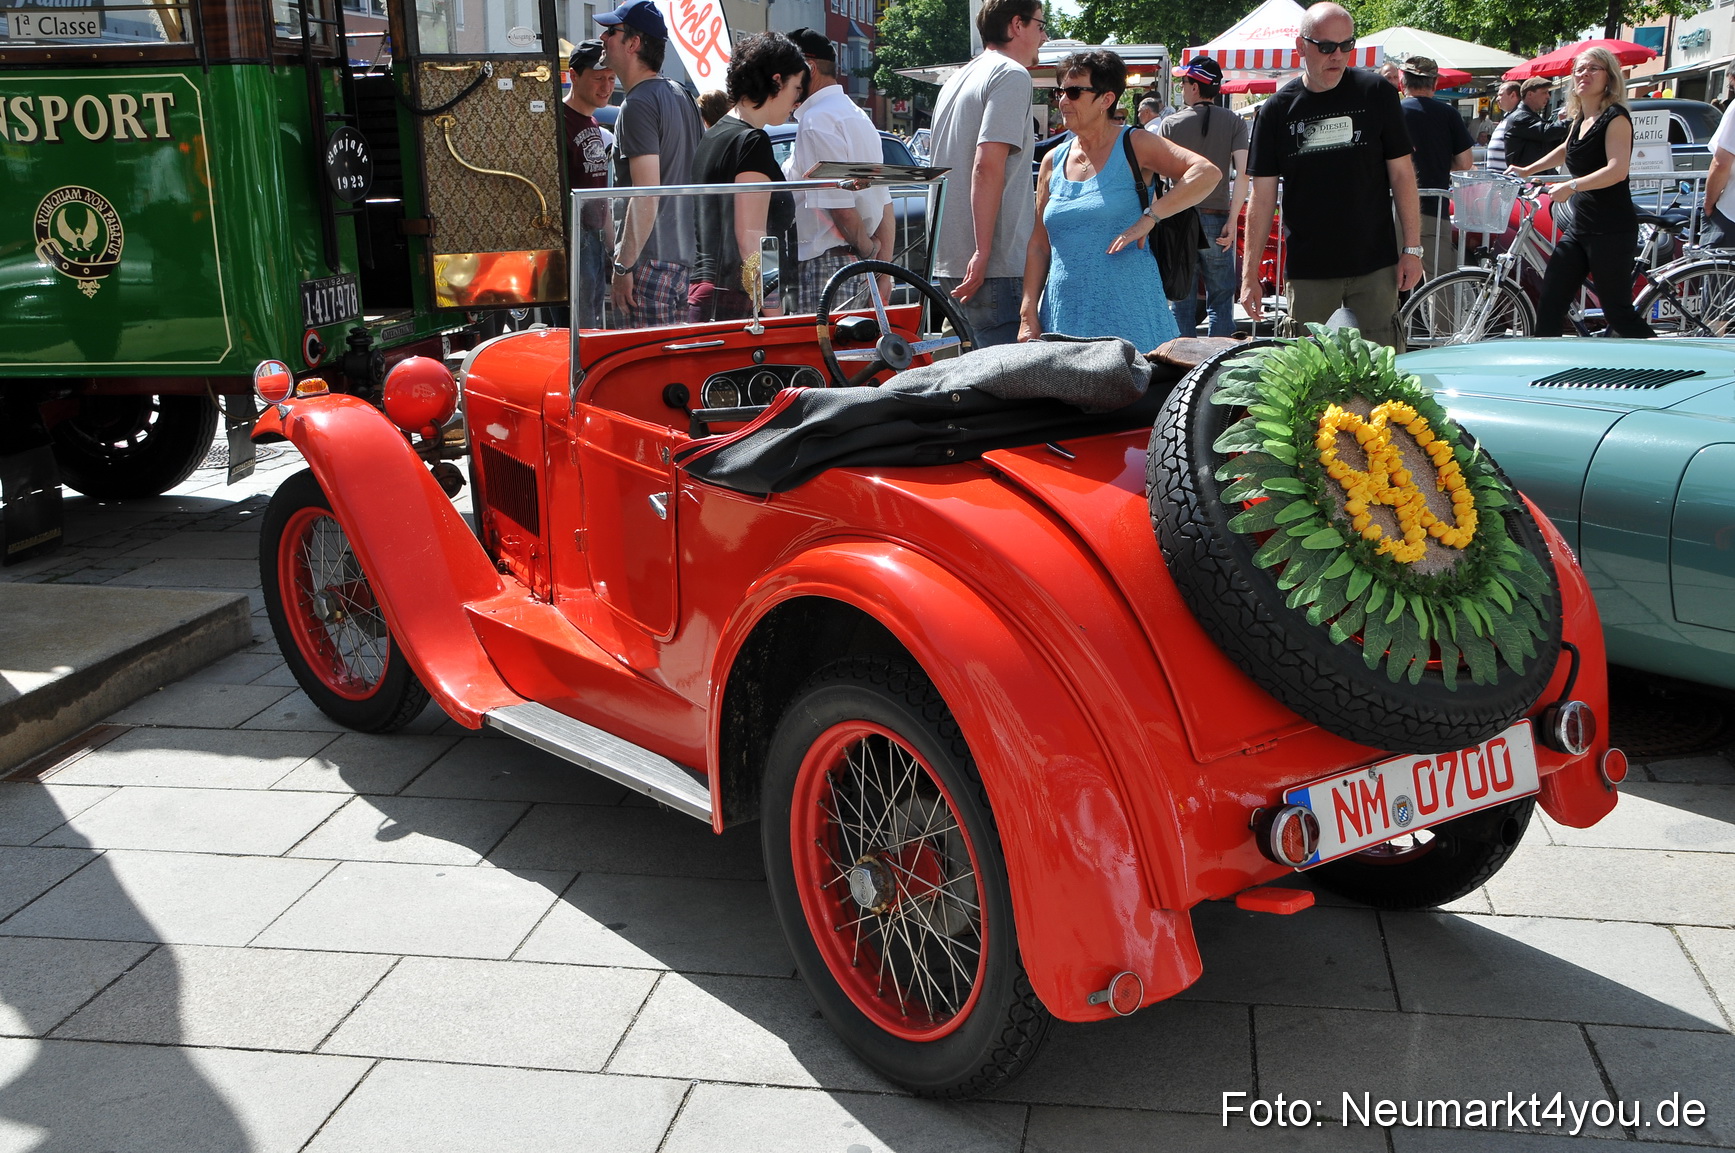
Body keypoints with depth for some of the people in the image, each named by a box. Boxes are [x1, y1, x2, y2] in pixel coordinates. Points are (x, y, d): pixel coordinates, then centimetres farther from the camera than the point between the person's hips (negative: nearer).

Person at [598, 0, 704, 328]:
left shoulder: (638, 104, -12)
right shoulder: (682, 95, 16)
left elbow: (646, 195, -20)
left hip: (651, 259, -10)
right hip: (687, 256, 10)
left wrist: (623, 266, -18)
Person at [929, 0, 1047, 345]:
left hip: (950, 261, 9)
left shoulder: (960, 78, 21)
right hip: (997, 266, -9)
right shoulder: (1012, 74, -8)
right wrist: (983, 252, -21)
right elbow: (988, 164, -19)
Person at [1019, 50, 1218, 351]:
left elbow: (1208, 173, -14)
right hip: (1064, 312, 4)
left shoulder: (1134, 145, -1)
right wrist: (1028, 315, 3)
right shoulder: (1053, 162, 11)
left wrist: (1149, 218, -19)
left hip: (1126, 311, -4)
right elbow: (1038, 247, 12)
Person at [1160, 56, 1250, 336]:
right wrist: (1232, 222, -9)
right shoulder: (1234, 122, 0)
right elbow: (1243, 174, -10)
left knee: (1183, 300, 7)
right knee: (1220, 300, 6)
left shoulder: (1170, 123, 0)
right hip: (1216, 218, 0)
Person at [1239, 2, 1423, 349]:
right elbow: (1263, 195, 4)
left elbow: (1401, 173, 4)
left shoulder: (1376, 93, 1)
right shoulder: (1278, 108, 3)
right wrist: (1250, 272, 1)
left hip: (1375, 267, 0)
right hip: (1308, 271, 1)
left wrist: (1412, 248, -1)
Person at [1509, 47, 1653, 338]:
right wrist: (1527, 170, 35)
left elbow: (1617, 170, -25)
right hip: (1578, 227, 8)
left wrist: (1571, 186, -31)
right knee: (1550, 303, 2)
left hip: (1611, 231, -8)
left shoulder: (1615, 117, -10)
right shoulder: (1580, 119, 14)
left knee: (1618, 313, -5)